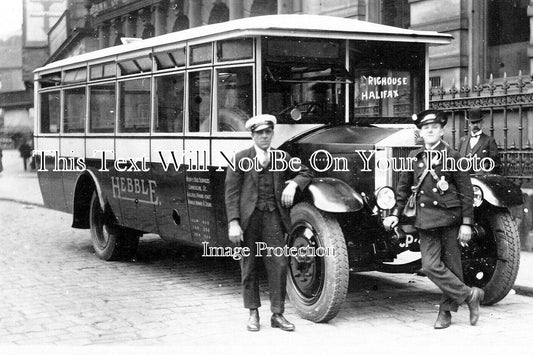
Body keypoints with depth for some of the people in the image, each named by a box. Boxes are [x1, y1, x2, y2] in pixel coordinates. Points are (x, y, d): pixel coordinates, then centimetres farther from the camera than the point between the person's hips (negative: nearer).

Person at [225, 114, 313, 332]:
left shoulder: (282, 158, 11)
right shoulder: (240, 159, 1)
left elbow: (305, 173, 23)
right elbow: (231, 193, -3)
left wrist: (293, 184, 1)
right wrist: (233, 223, -12)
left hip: (273, 216, 2)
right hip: (248, 217, -2)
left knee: (278, 264, -4)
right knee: (249, 266, 5)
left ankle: (277, 315, 6)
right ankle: (253, 314, 17)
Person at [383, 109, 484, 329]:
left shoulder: (452, 156, -2)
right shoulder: (414, 157, 9)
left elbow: (466, 192, -2)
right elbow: (404, 188, 18)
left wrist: (466, 223, -6)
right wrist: (395, 214, 11)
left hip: (449, 217, -3)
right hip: (425, 219, 3)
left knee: (451, 265, 2)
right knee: (430, 265, -9)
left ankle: (446, 311, 14)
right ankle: (469, 295, 4)